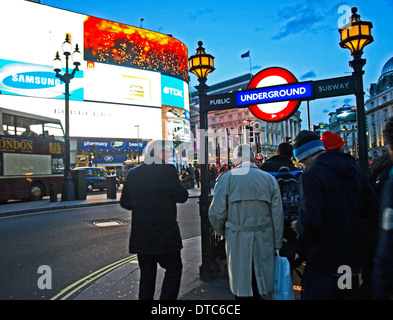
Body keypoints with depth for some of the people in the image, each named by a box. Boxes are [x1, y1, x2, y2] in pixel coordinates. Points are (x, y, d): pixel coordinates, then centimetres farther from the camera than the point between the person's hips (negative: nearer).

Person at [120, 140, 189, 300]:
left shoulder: (133, 173, 2)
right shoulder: (167, 171, -14)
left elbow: (124, 202, 8)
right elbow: (183, 196, -8)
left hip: (140, 236, 5)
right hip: (165, 234, -5)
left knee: (147, 274, 18)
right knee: (174, 269, 11)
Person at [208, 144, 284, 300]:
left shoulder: (227, 177, -6)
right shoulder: (270, 179, 3)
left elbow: (216, 212, -10)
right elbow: (277, 215, 3)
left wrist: (222, 231, 10)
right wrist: (277, 245, 10)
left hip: (237, 240, -2)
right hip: (264, 240, 2)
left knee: (241, 288, 11)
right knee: (262, 282, 17)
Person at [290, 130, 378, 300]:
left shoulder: (311, 175, -20)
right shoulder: (353, 168, 5)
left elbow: (310, 222, -27)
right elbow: (372, 208, 10)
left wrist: (299, 227, -7)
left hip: (323, 262, -8)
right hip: (354, 256, 8)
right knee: (350, 294, 23)